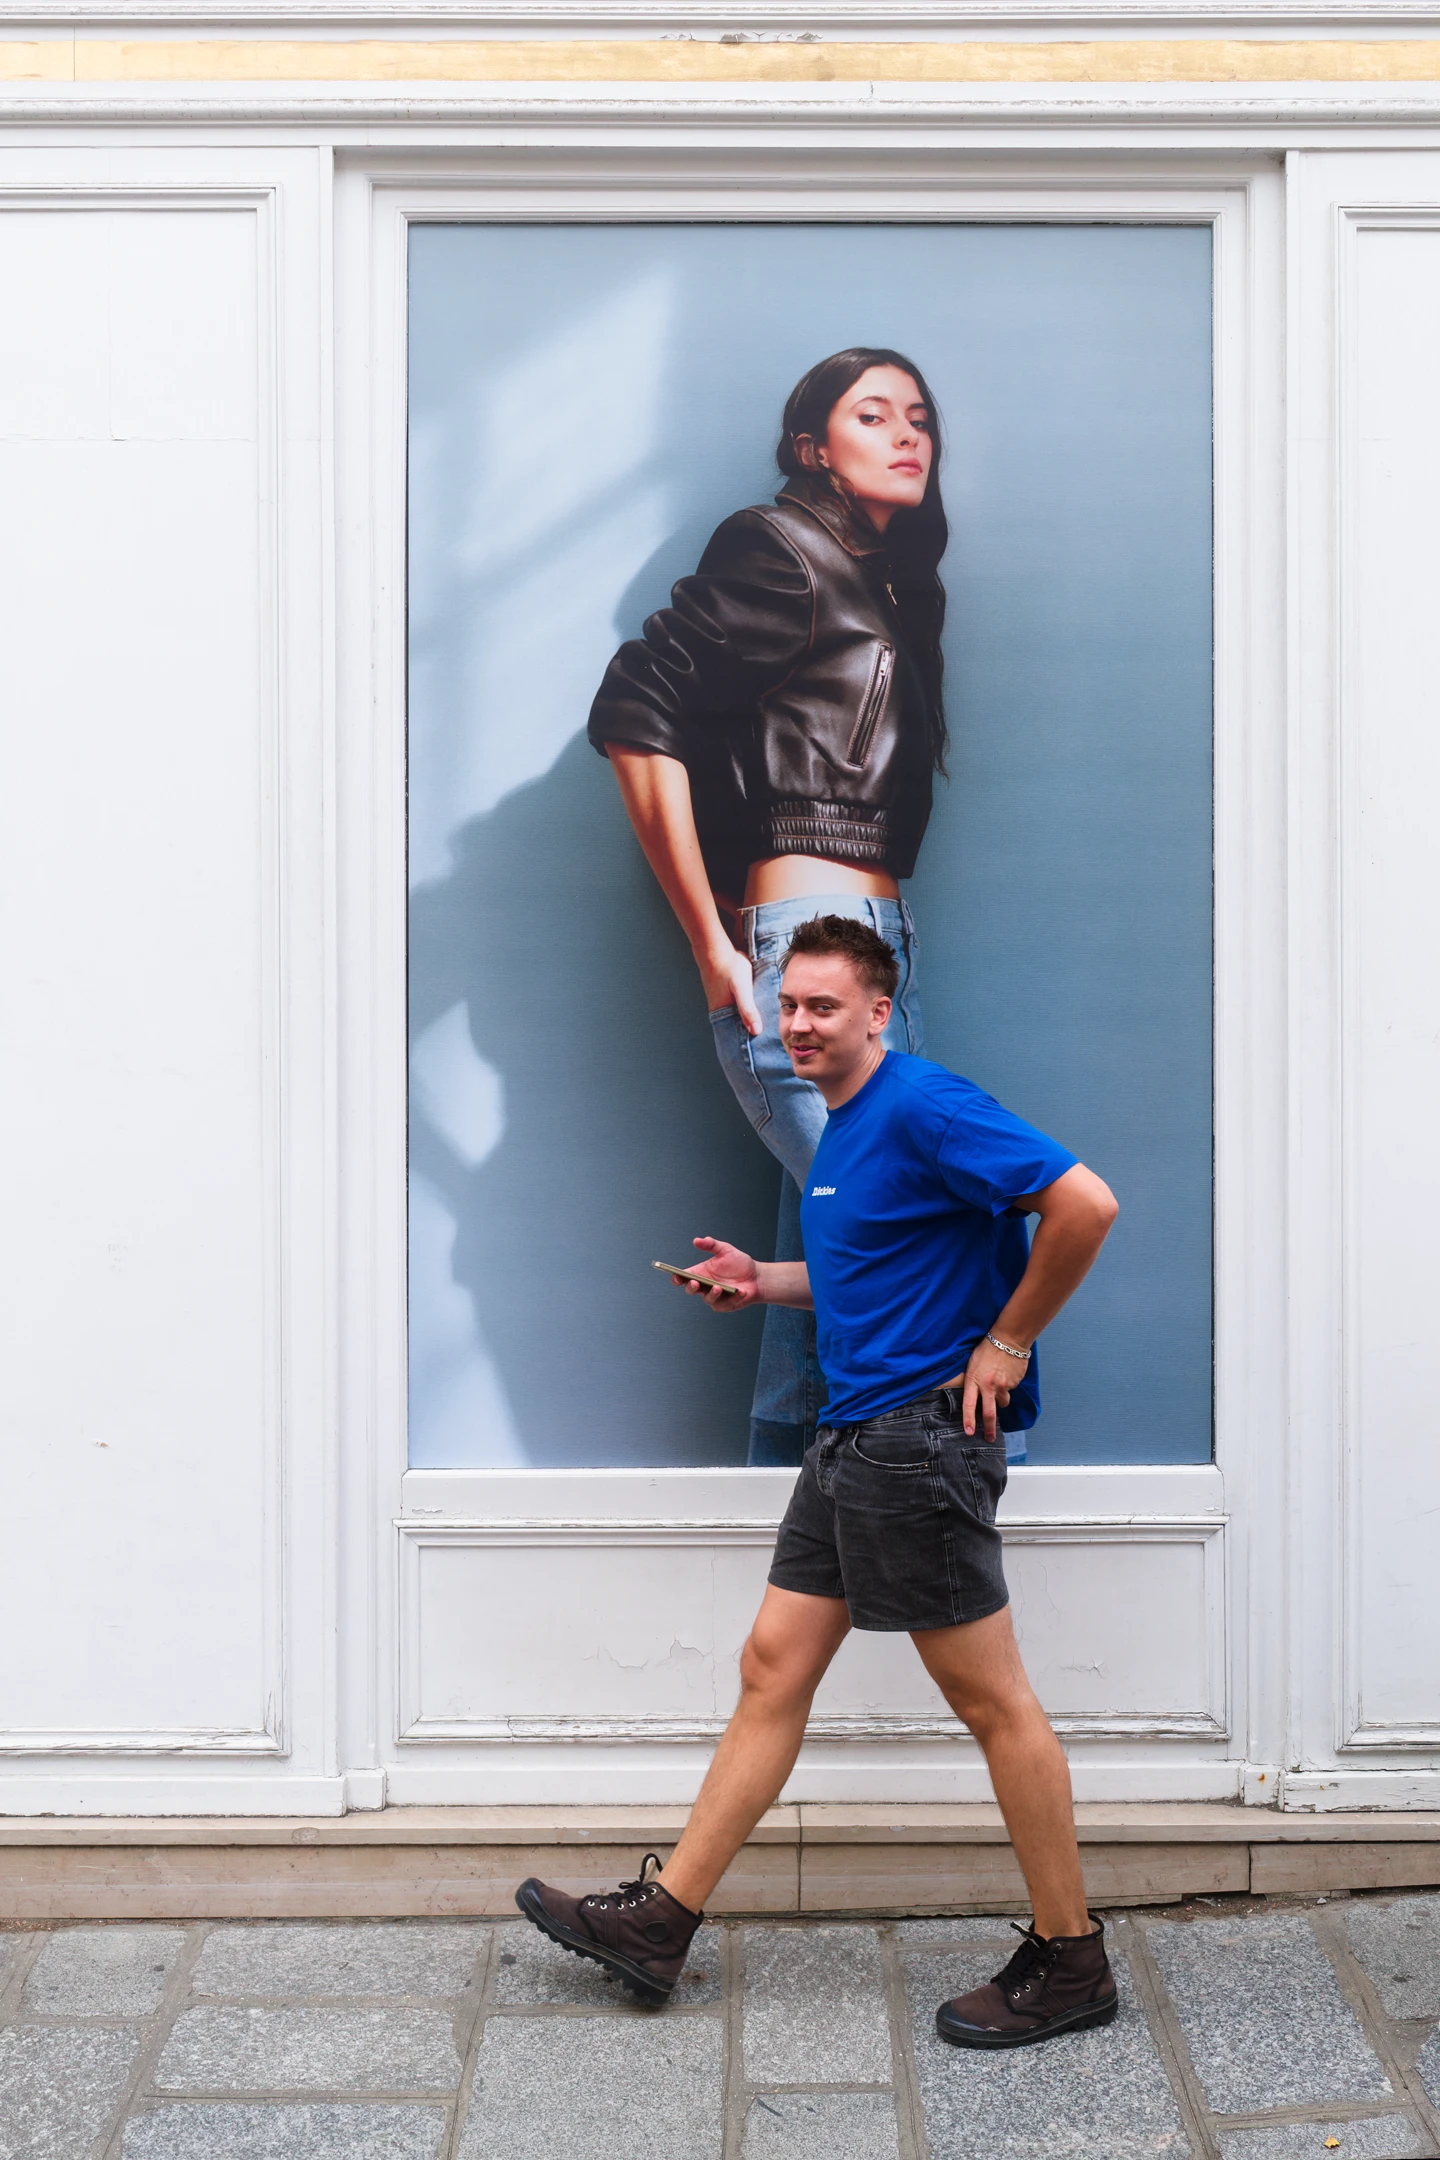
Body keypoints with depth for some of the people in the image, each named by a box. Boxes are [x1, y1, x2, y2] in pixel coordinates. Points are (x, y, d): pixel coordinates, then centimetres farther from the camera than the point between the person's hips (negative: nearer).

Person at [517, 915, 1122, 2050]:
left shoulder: (923, 1107, -15)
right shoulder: (844, 1127, 16)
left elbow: (1085, 1204, -23)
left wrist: (1007, 1343, -16)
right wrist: (765, 1280, 15)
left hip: (922, 1434, -10)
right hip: (855, 1437, 10)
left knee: (993, 1701, -1)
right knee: (774, 1668, 12)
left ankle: (1071, 1962, 12)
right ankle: (659, 1922, 19)